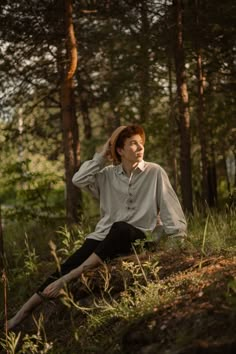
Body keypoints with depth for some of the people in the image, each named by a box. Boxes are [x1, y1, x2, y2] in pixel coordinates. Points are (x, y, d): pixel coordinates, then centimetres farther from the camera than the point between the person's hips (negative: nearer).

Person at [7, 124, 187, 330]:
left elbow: (171, 210, -3)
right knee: (70, 264, -17)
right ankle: (24, 312, -18)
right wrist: (102, 157, 0)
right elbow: (79, 180, -4)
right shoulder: (108, 174, 10)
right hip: (105, 237, 3)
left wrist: (179, 241, -12)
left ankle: (68, 278, -35)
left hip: (137, 238, -3)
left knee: (119, 228, -39)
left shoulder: (155, 172, 0)